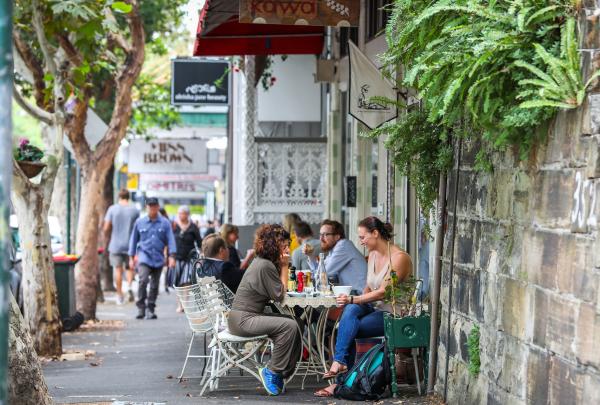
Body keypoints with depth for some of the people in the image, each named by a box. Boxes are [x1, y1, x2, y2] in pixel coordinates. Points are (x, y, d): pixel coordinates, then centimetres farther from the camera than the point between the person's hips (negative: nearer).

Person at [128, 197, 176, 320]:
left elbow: (170, 240, -1)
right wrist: (131, 258, 11)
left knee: (154, 285, 6)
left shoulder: (165, 223, 3)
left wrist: (172, 256, -11)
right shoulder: (139, 222, 5)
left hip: (158, 258, 1)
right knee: (143, 280, -20)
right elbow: (134, 240, 12)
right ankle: (141, 307, -13)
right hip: (144, 256, -1)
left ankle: (150, 309, 16)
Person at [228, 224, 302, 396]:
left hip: (249, 316, 10)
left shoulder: (261, 261, 13)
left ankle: (282, 373, 9)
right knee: (289, 326, -21)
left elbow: (279, 290, 15)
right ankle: (272, 372, -10)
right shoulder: (265, 266, -18)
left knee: (293, 323, 8)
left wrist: (283, 266, 5)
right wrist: (284, 266, -8)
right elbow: (280, 295, -12)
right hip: (242, 319, -10)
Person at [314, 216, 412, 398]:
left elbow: (384, 292, -21)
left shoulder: (399, 257, -15)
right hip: (374, 308, 7)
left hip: (393, 314, -7)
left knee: (349, 329, -24)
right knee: (350, 310, -27)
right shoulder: (373, 255, 12)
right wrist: (355, 303, -3)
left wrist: (353, 299, -26)